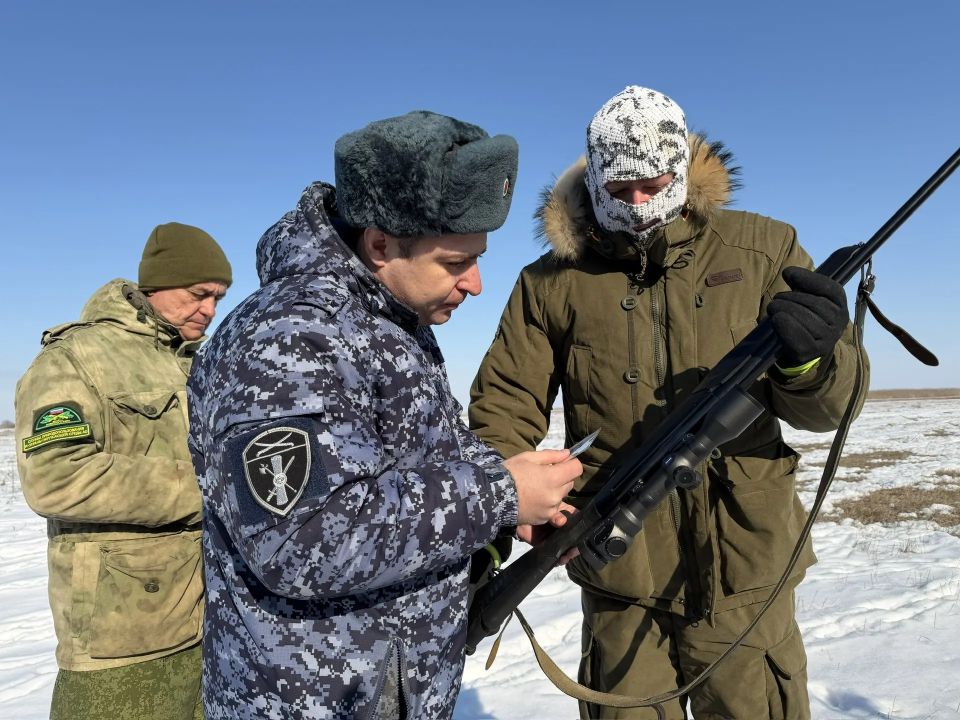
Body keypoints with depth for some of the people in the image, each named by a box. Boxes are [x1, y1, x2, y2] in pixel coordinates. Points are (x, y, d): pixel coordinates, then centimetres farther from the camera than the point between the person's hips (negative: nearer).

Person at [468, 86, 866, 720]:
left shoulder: (764, 250, -1)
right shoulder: (553, 281, -1)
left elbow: (825, 409, -1)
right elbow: (505, 406, 0)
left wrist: (809, 360, -25)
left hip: (744, 573, 1)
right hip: (618, 575, 0)